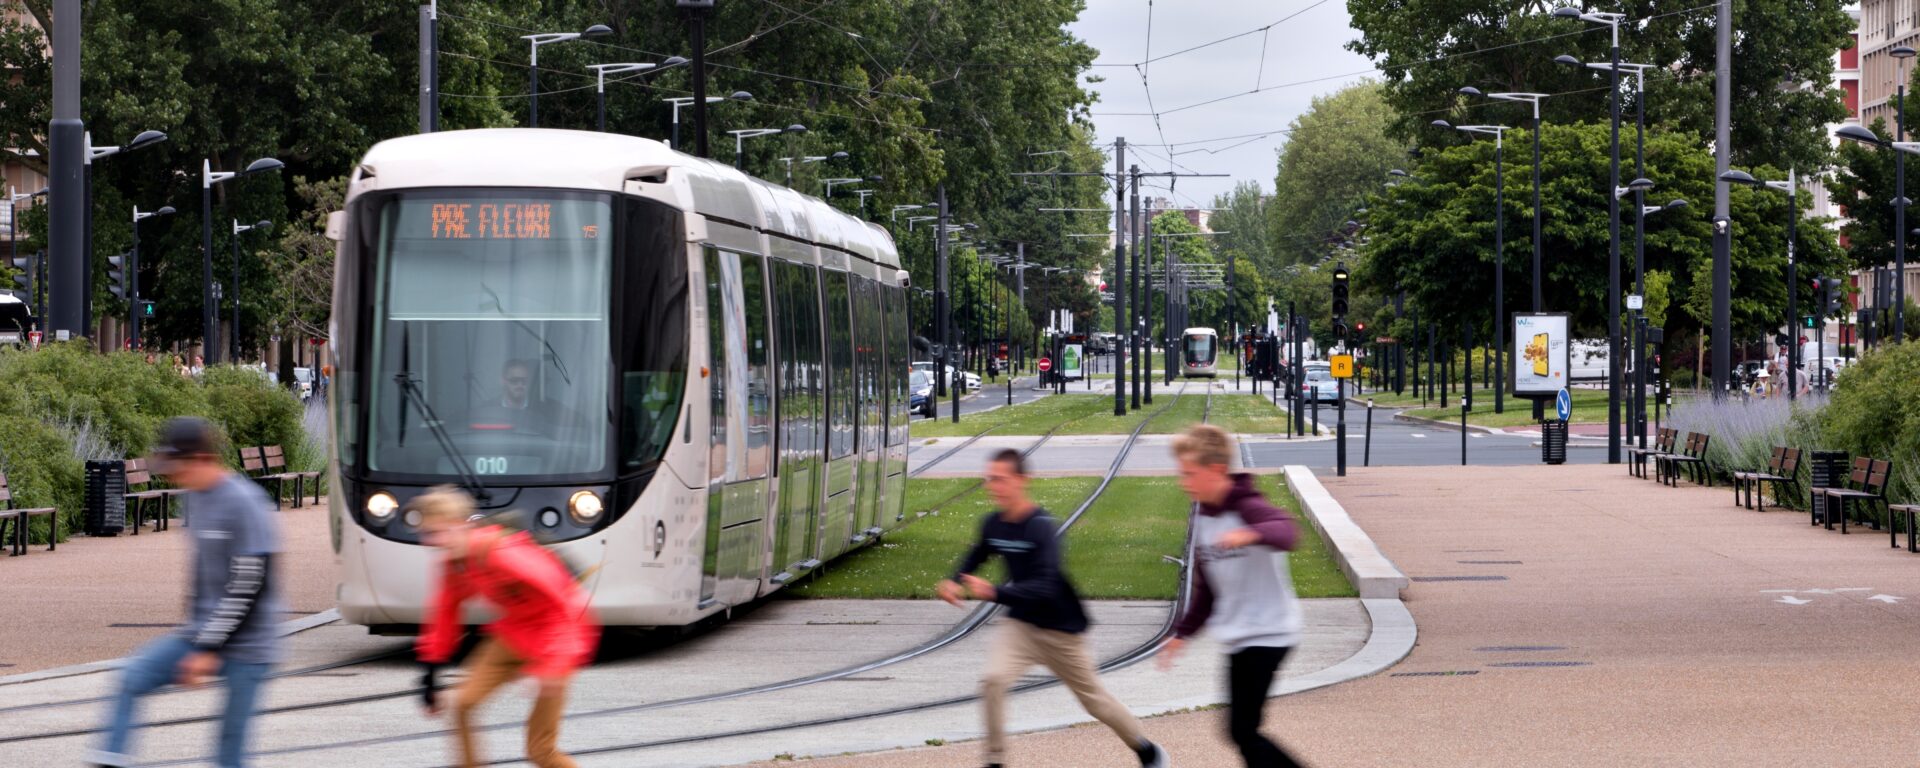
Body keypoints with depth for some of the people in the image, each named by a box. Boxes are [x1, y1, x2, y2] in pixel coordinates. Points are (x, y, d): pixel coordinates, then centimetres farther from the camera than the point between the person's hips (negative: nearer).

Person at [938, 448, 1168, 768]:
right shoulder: (993, 524, -5)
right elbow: (976, 557, 17)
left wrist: (993, 593, -46)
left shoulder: (1040, 527, -26)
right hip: (1021, 624, 5)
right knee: (993, 681, -21)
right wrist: (956, 582, -5)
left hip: (1061, 628, -5)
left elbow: (1044, 588, -35)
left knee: (1094, 699, 12)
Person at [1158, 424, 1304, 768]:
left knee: (1242, 730, -11)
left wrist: (1251, 534, -62)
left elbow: (1285, 531, -42)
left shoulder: (1247, 507, -18)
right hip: (1238, 637, 9)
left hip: (1267, 633, -9)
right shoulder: (1204, 520, 10)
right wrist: (1183, 632, 17)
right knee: (1243, 730, 11)